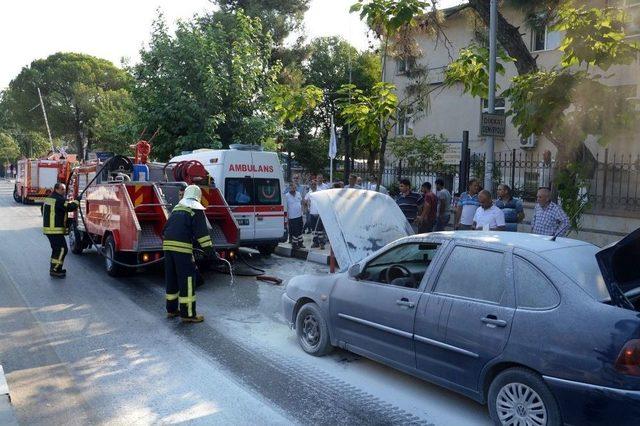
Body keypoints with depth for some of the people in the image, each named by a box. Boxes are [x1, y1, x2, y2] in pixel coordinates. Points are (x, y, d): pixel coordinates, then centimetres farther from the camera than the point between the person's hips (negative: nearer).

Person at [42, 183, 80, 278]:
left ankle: (54, 268, 25)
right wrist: (77, 200, -5)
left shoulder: (48, 198, 17)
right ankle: (55, 270, -9)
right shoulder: (59, 200, -15)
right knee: (62, 249, -9)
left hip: (48, 228, 10)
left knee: (57, 249, 19)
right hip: (56, 230, -10)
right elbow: (70, 207, -20)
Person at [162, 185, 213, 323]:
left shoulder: (177, 208, 23)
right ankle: (188, 314, -1)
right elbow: (201, 231, -10)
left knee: (171, 278, 16)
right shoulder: (196, 209, 1)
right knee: (187, 279, -3)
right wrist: (209, 247, -10)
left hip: (167, 245, 8)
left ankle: (171, 309, 27)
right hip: (182, 246, -8)